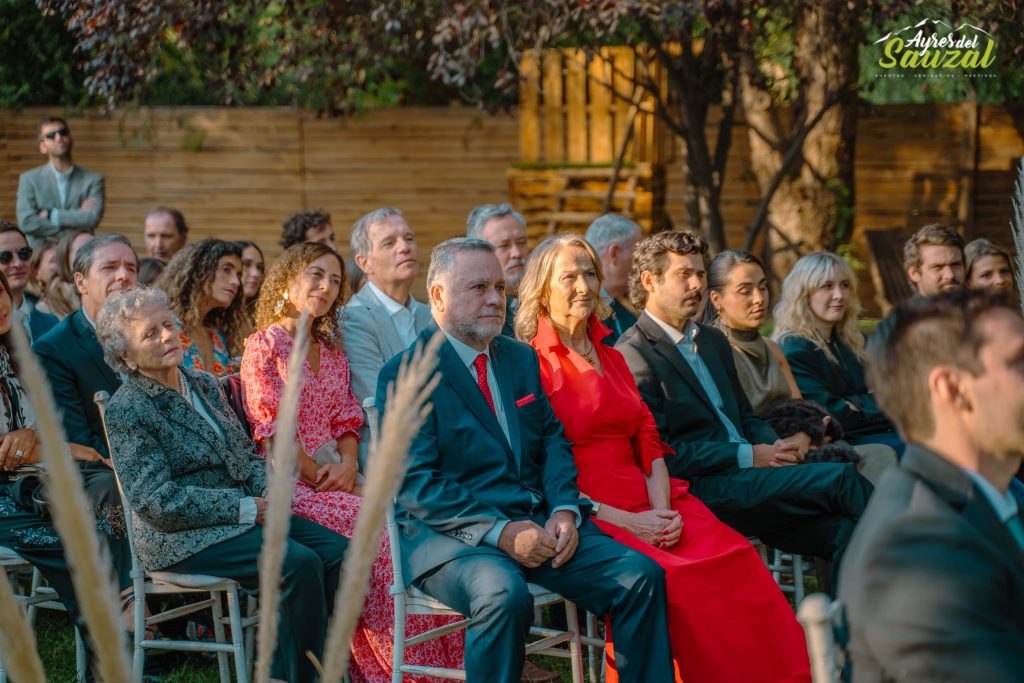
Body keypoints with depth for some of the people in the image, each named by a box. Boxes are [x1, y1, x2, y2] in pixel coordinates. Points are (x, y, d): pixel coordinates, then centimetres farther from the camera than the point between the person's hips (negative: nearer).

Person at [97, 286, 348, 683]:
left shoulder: (205, 385, 15)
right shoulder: (127, 410, -9)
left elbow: (246, 453, 20)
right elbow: (158, 501, -16)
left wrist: (268, 490, -4)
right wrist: (246, 508, -17)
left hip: (250, 513, 8)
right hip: (184, 538, -8)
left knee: (337, 552, -14)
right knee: (299, 563, -28)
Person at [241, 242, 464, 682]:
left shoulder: (333, 353, 20)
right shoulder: (264, 346, -1)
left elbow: (347, 421, 15)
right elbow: (271, 431, -8)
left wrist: (348, 463, -6)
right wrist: (322, 479, -12)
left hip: (335, 477, 6)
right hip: (290, 484, -6)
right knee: (377, 531, -28)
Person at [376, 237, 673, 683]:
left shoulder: (522, 358, 18)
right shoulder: (405, 374, -3)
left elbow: (553, 441, 16)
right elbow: (415, 484, -11)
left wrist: (564, 509, -6)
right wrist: (498, 531, -21)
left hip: (536, 524, 6)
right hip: (451, 531, -6)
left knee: (642, 575, -15)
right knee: (504, 594, -38)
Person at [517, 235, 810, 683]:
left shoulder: (612, 359, 21)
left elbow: (649, 444, 15)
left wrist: (663, 511, -5)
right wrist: (625, 522, -13)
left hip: (646, 507, 6)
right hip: (588, 519, -6)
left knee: (738, 563, -20)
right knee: (669, 579, -32)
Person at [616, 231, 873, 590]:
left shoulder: (713, 341, 22)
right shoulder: (632, 355, -7)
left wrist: (774, 446, 3)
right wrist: (747, 456, -14)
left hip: (746, 480, 8)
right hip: (703, 491, -8)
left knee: (843, 531, -20)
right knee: (839, 478, -20)